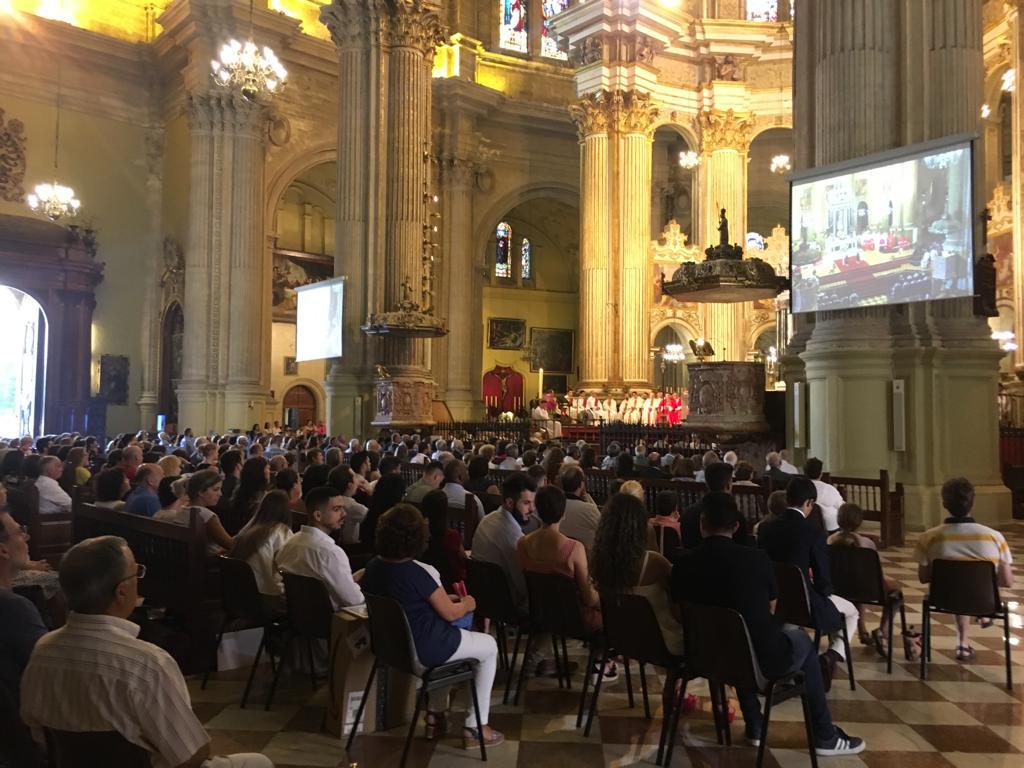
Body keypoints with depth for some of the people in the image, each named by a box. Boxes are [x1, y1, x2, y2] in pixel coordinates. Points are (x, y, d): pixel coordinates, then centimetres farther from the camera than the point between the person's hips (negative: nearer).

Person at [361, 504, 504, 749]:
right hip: (423, 649, -7)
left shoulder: (373, 567, -4)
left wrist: (444, 598, 13)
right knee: (489, 647, 14)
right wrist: (467, 604, 5)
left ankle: (434, 715, 35)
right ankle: (474, 728, 16)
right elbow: (450, 614, -16)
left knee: (442, 634, 36)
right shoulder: (421, 572, -25)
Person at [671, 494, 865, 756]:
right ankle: (825, 736, 34)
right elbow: (770, 610, 4)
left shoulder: (682, 563, -11)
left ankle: (754, 728, 40)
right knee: (801, 638, 27)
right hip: (762, 660, -2)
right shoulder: (757, 558, -14)